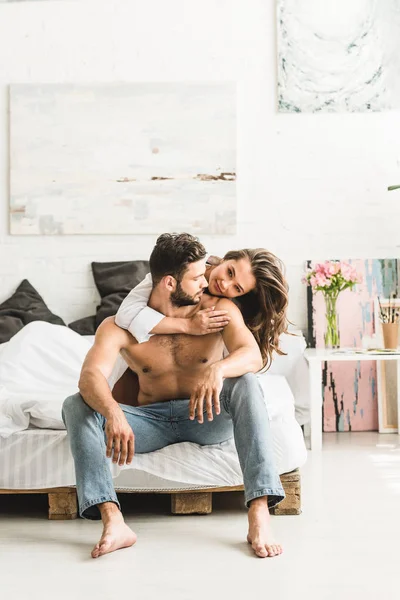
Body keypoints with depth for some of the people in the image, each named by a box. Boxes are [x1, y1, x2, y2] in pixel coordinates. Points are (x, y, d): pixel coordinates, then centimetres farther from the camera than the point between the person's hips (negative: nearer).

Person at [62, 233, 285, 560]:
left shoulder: (218, 309, -6)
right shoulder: (120, 326, -8)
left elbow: (252, 355, -22)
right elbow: (91, 376, -25)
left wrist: (218, 370, -46)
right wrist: (113, 414, -48)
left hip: (207, 419, 0)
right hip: (151, 422, 1)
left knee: (245, 384, -32)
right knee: (76, 405, -22)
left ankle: (259, 516, -40)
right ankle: (114, 522, -38)